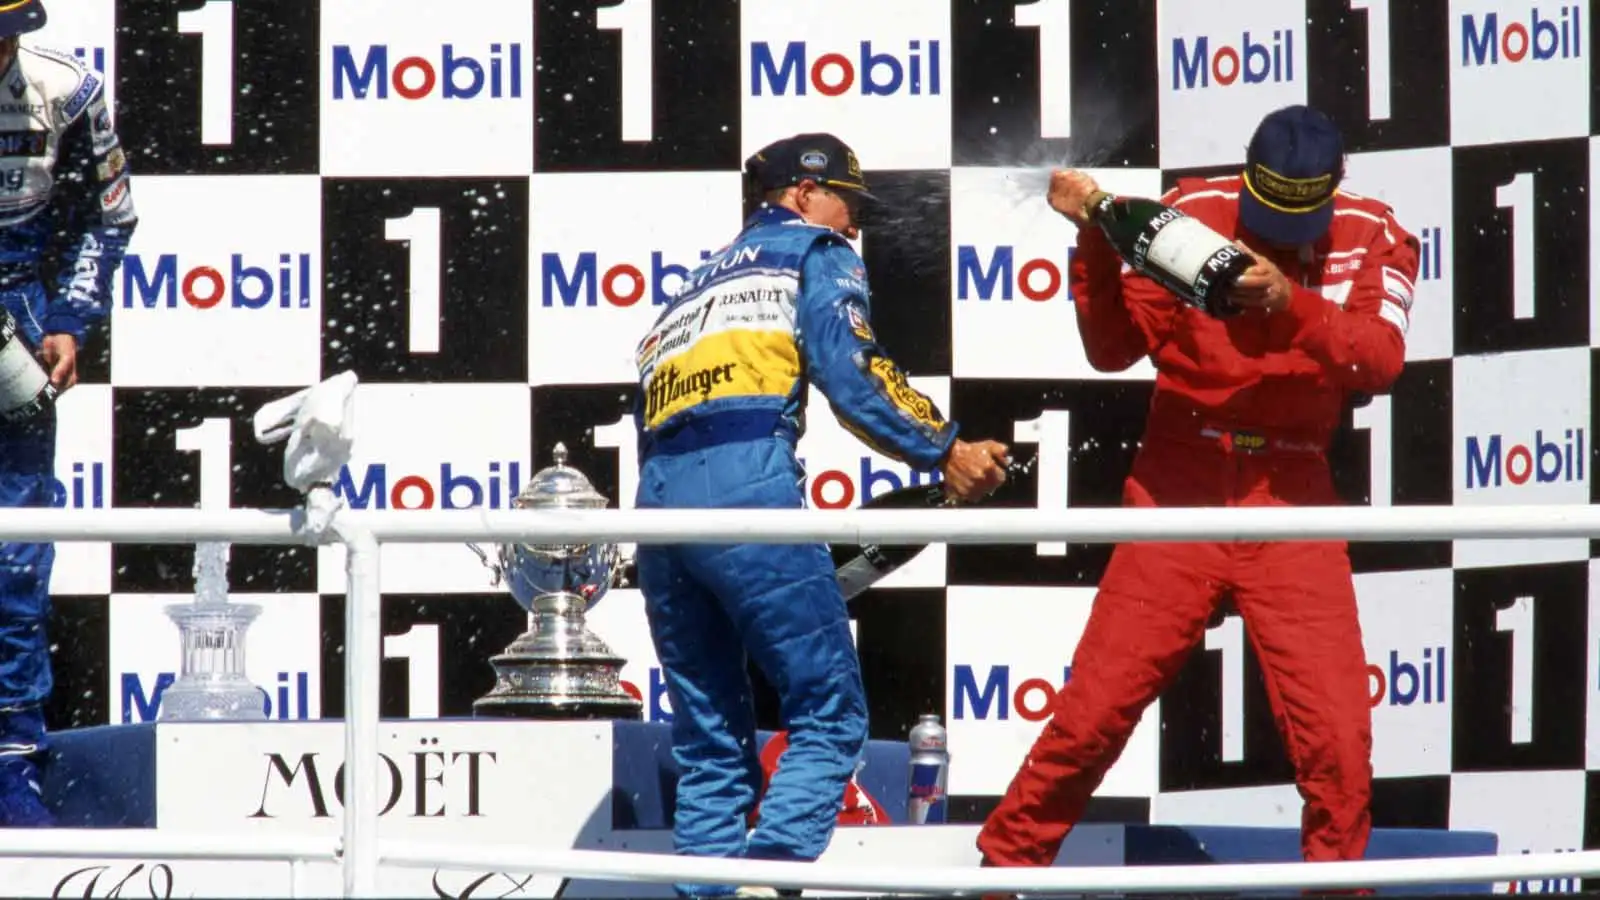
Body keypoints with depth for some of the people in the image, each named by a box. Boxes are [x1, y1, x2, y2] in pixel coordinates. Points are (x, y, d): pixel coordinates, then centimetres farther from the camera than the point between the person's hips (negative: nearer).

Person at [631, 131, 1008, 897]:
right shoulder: (815, 253, 16)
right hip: (746, 482, -7)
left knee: (710, 740, 11)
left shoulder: (697, 285, 34)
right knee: (828, 713, -4)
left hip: (657, 496, 7)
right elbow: (849, 372, -2)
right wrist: (945, 452, 1)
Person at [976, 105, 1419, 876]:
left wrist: (1292, 304, -29)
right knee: (1097, 702, -3)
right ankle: (1006, 861, 10)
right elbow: (1113, 349, -1)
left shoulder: (1371, 237, 0)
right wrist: (1097, 241, -13)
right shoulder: (1189, 214, -2)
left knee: (1336, 728, -6)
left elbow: (1380, 361, -14)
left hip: (1291, 495, 1)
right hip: (1180, 487, -1)